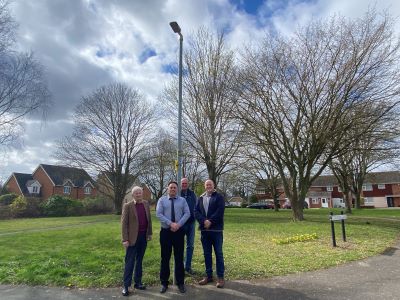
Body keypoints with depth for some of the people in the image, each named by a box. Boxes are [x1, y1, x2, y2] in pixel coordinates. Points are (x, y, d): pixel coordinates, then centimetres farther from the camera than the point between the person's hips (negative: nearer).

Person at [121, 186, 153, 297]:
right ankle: (126, 285, 13)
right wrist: (125, 239, -14)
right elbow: (124, 223, -10)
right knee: (130, 262, 2)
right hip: (133, 237, -4)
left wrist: (150, 233, 8)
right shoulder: (127, 206, -8)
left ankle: (138, 282, 26)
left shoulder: (146, 204, 5)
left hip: (144, 236, 4)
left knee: (139, 261, 15)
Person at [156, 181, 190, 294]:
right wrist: (171, 223, -17)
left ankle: (180, 283, 21)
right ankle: (164, 283, 22)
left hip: (179, 231, 1)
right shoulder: (162, 200, 2)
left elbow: (187, 213, -2)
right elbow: (158, 214, -8)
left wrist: (178, 224, -15)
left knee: (179, 258, 8)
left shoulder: (182, 200, 5)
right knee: (165, 258, 7)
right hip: (165, 231, 0)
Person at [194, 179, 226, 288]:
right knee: (207, 254, 11)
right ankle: (208, 275, 23)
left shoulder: (219, 197, 0)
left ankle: (220, 277, 12)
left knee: (218, 253, 2)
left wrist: (210, 221, -17)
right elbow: (196, 211, 3)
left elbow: (220, 211, -11)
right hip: (204, 229, 4)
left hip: (216, 229, -4)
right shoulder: (201, 198, 12)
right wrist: (204, 221, -13)